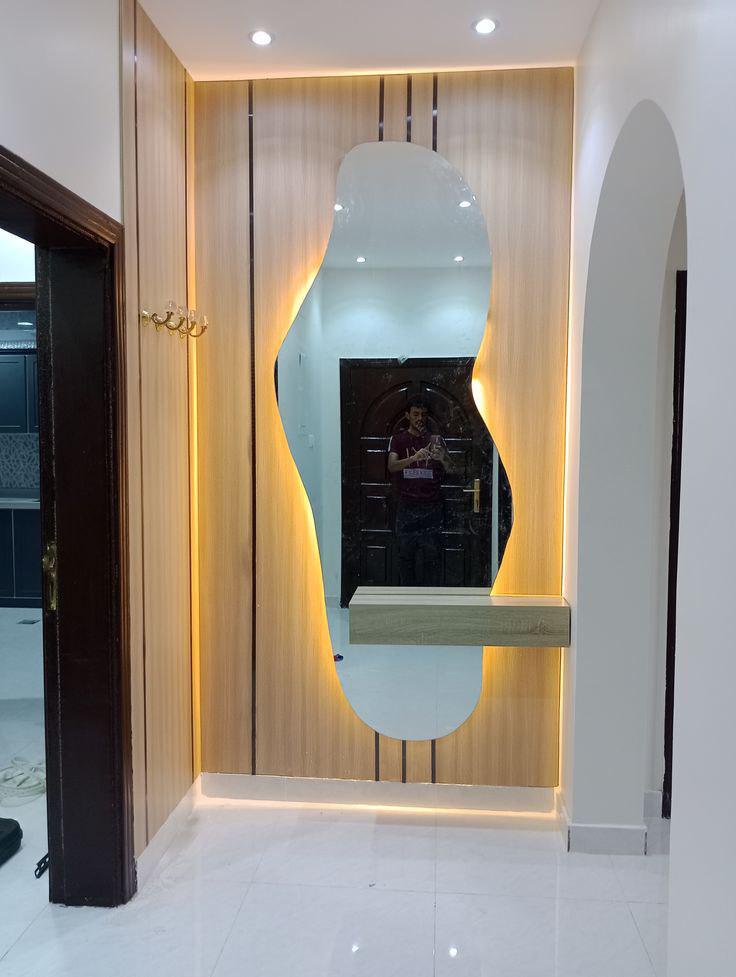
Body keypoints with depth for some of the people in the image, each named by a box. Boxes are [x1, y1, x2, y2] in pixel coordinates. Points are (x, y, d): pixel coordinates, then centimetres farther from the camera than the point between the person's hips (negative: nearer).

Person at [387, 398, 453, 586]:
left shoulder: (435, 439, 6)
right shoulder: (398, 440, 4)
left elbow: (450, 469, -3)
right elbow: (392, 466, -13)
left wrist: (443, 458, -27)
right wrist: (414, 457, -32)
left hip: (431, 507, 0)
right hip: (406, 507, 0)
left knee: (432, 555, 0)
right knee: (406, 554, 5)